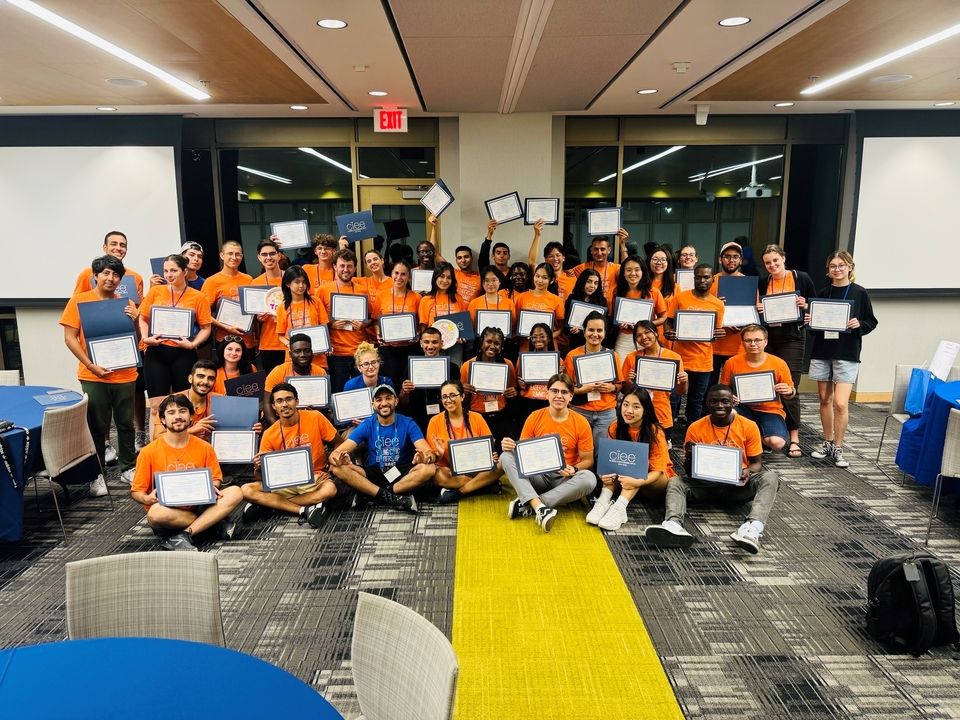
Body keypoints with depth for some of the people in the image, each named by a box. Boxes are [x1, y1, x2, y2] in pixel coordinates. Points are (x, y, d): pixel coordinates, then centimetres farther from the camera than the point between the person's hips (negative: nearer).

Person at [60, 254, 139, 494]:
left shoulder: (125, 303, 8)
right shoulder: (79, 300, 0)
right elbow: (69, 338, -3)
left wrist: (136, 319, -10)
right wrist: (90, 364, -13)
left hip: (124, 374, 3)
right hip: (94, 376, -2)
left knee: (126, 423, 9)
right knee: (97, 426, 4)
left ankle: (128, 467, 23)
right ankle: (96, 474, 16)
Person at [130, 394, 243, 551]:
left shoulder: (204, 448, 3)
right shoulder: (149, 452, -4)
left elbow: (215, 479, 12)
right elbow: (136, 491, 1)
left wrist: (212, 489, -12)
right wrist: (147, 499, -22)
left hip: (198, 506, 3)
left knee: (235, 492, -21)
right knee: (156, 513, -38)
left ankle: (185, 534, -26)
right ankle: (217, 520, -20)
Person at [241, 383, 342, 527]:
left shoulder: (315, 418, -8)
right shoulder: (269, 435, -3)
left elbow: (338, 443, 3)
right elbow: (264, 474, 3)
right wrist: (259, 468, -20)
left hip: (314, 480, -2)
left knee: (330, 489, -36)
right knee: (246, 490, -21)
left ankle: (267, 505, -20)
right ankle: (303, 510, -25)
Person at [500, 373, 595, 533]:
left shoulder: (581, 423, -4)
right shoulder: (535, 417, 0)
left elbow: (587, 460, 0)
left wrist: (574, 470, -22)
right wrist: (510, 446, -17)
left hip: (565, 479, -1)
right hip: (537, 476, 1)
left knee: (589, 478, -33)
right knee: (506, 457, -22)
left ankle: (526, 504, -31)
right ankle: (540, 507, -41)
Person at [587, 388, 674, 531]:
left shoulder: (655, 432, -20)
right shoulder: (615, 428, -10)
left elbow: (657, 470, -22)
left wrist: (637, 482, -42)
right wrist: (605, 474, -31)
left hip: (655, 480, -3)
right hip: (624, 477, 3)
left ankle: (620, 507, -45)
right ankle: (603, 501, -38)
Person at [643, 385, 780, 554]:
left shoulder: (749, 426, -5)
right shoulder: (695, 428, -4)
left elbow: (756, 463, 3)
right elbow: (690, 472, 0)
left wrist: (748, 472, -21)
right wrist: (689, 457, -23)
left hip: (738, 484, 0)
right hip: (707, 483, 1)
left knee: (770, 477, -27)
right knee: (675, 482, -24)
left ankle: (754, 527, -50)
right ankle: (672, 524, -54)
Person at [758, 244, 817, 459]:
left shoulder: (801, 278, -2)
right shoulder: (763, 282, 7)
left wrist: (805, 306, -15)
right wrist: (759, 310, -5)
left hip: (792, 337, -4)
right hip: (769, 337, 4)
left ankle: (794, 438, 1)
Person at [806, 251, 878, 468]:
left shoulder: (859, 293, -1)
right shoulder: (822, 293, 9)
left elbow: (871, 322, 3)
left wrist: (859, 324, -16)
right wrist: (809, 321, -5)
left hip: (847, 353, -4)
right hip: (822, 352, 4)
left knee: (840, 403, -10)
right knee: (824, 399, 10)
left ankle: (838, 449, 2)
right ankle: (827, 442, 23)